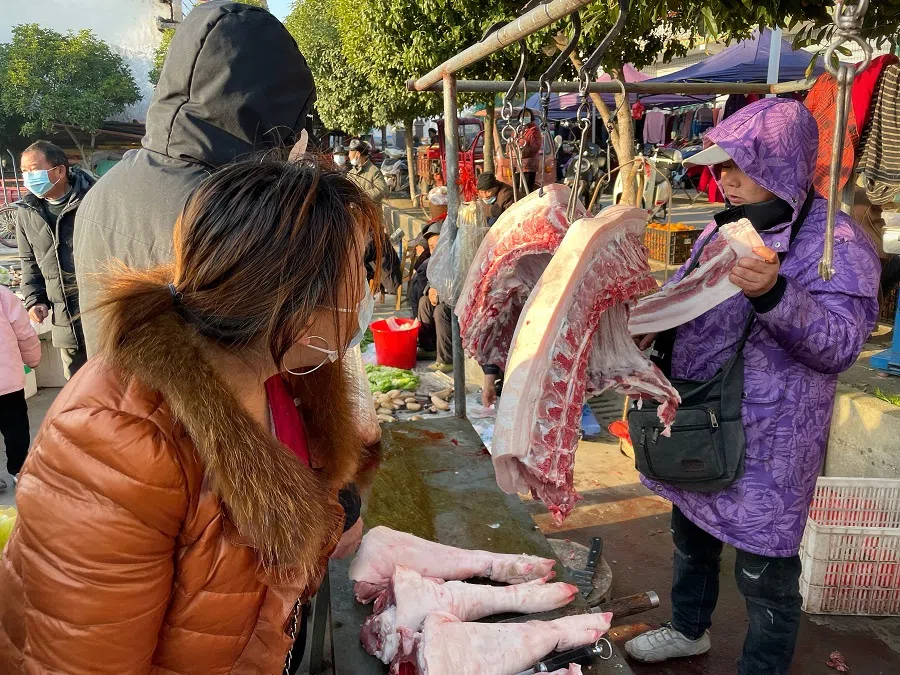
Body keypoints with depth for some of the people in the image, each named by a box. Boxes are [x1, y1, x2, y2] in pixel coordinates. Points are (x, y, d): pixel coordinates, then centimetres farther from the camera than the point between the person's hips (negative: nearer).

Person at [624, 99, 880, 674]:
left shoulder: (836, 242, -14)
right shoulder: (725, 228, 7)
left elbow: (839, 345, -24)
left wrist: (774, 293, -40)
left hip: (766, 444, -7)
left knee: (765, 576, 8)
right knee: (693, 536, 25)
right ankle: (689, 629, 50)